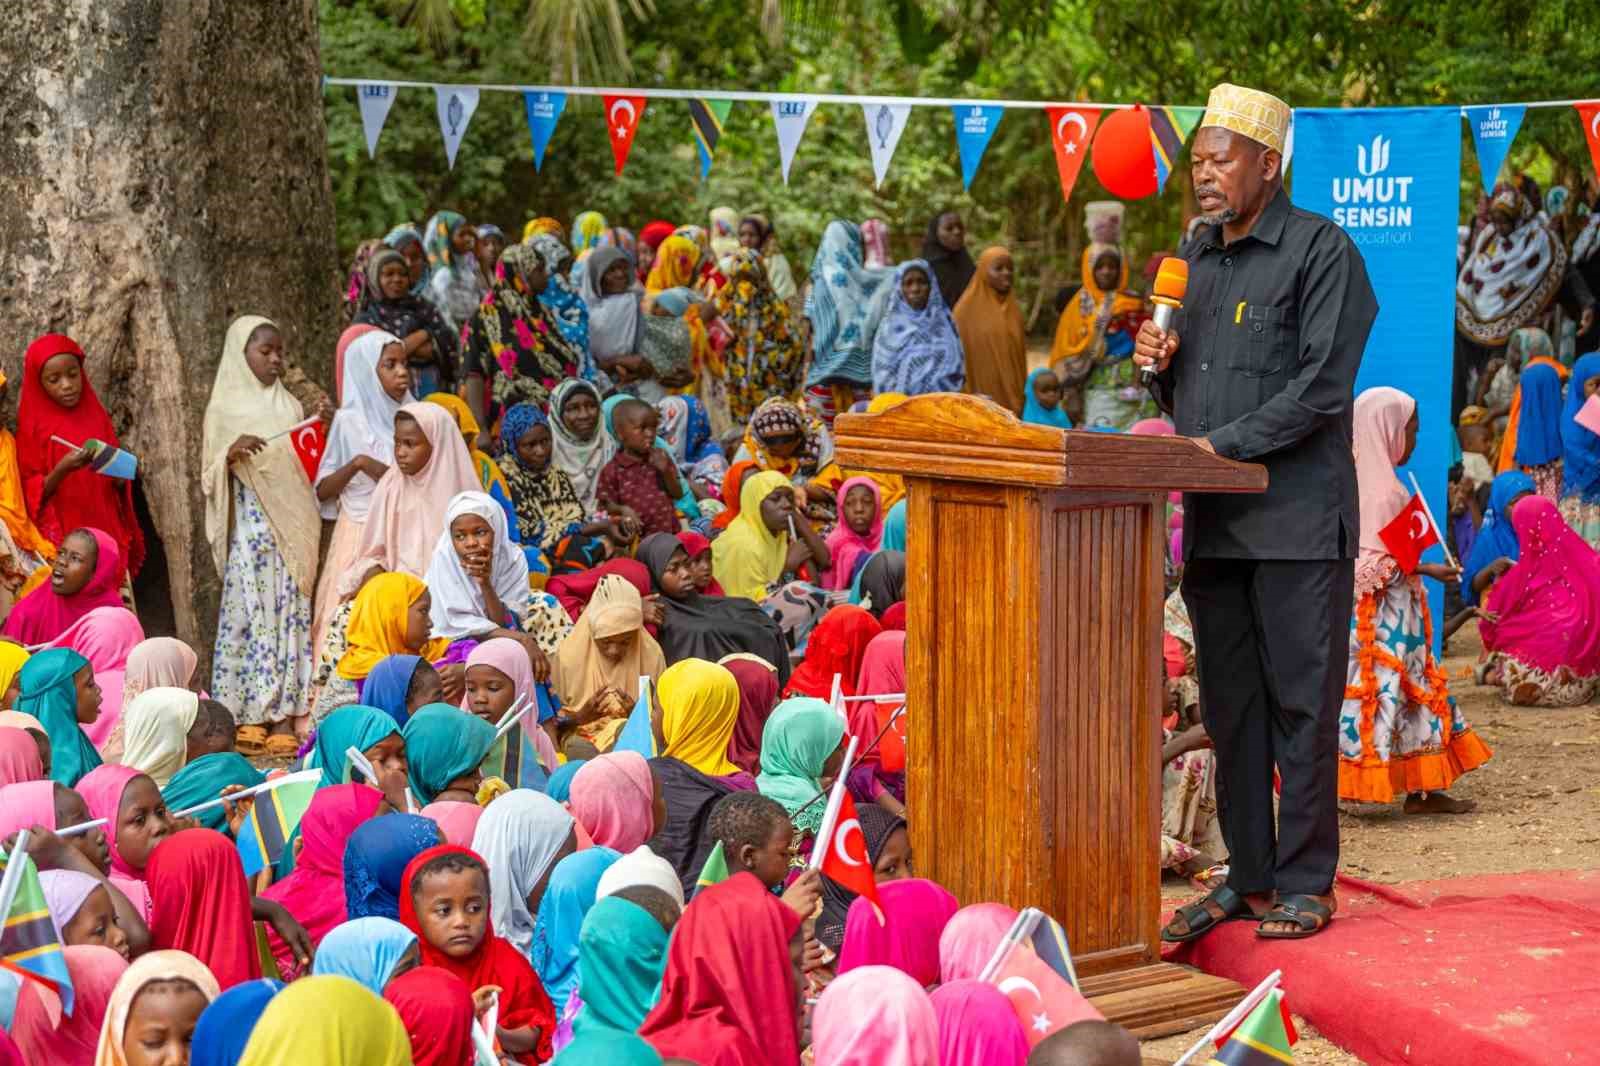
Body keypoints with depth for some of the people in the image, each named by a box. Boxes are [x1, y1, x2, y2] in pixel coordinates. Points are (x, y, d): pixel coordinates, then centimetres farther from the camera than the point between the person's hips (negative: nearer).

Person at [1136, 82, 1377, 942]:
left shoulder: (1321, 251, -6)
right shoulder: (1194, 256, 17)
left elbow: (1322, 387, -13)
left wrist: (1224, 444, -17)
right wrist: (1158, 361, 4)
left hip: (1297, 519, -7)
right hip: (1212, 518, 7)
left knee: (1301, 704, -1)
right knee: (1229, 708, 10)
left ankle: (1306, 882, 8)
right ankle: (1248, 877, 20)